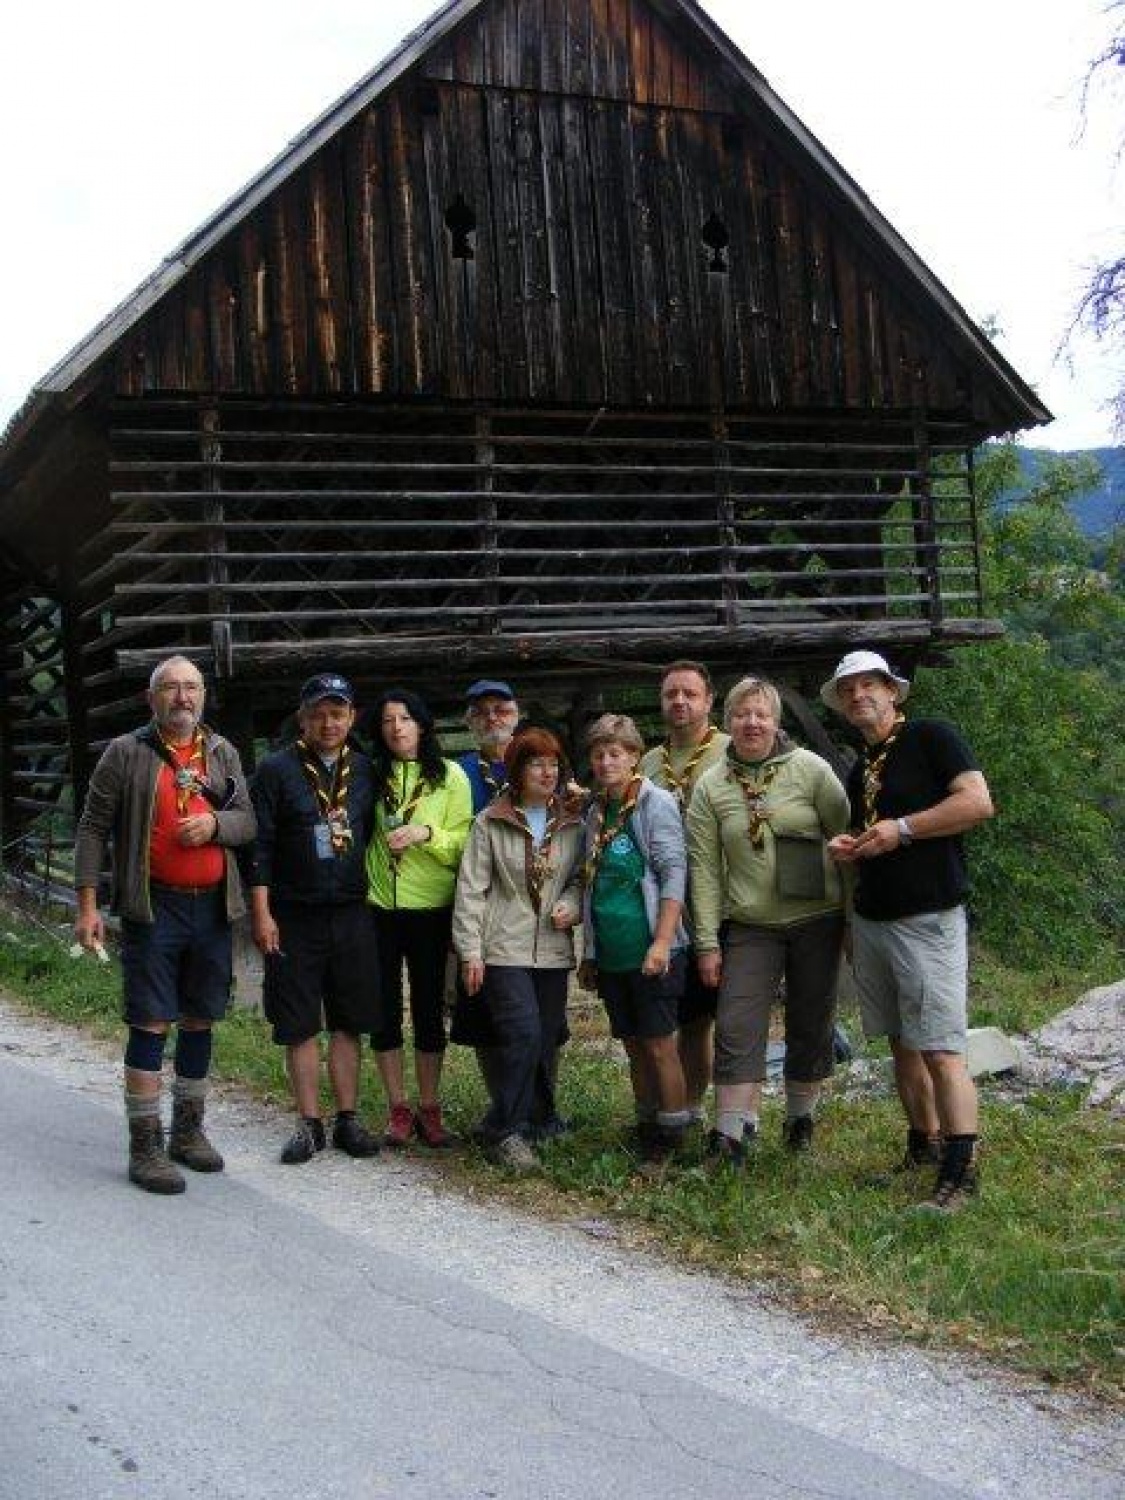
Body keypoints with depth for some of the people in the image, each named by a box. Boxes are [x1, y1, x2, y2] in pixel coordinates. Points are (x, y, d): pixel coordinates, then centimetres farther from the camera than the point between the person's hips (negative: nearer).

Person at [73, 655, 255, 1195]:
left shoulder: (222, 753, 11)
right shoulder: (126, 753, -1)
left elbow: (247, 822, 10)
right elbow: (93, 829, -2)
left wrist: (214, 824, -13)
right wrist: (87, 905, -8)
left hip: (212, 907, 5)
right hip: (153, 908, -4)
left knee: (199, 1020, 13)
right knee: (151, 1023, -5)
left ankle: (188, 1132, 27)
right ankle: (145, 1148, 3)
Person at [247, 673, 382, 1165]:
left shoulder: (364, 770, 8)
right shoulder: (276, 770, -3)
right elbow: (259, 845, -6)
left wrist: (371, 899, 9)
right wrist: (262, 913, -10)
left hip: (352, 915, 3)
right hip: (293, 917, -3)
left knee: (348, 1023, 7)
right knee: (299, 1026, 3)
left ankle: (347, 1120, 16)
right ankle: (309, 1125, 12)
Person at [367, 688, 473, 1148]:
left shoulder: (450, 776, 0)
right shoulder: (372, 775, 5)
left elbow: (464, 843, -5)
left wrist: (426, 833, -20)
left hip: (431, 908, -2)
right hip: (378, 906, 2)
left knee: (429, 1008, 5)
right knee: (384, 1009, 5)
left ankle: (429, 1109, 16)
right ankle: (398, 1109, 16)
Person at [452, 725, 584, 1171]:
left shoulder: (573, 823, 8)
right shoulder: (490, 823, -2)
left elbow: (582, 877, 16)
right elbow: (471, 889, -3)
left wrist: (571, 905, -6)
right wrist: (470, 951, -7)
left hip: (553, 949, 4)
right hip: (505, 949, -4)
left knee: (547, 1040, 9)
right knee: (523, 1035, -15)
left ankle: (538, 1121, 26)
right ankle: (507, 1131, -4)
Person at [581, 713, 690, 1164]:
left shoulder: (655, 803, -7)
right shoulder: (597, 811, 12)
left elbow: (674, 874, -13)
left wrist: (662, 943, -20)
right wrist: (589, 952, 18)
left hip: (650, 952, -7)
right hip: (610, 953, 7)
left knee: (659, 1044, -3)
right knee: (633, 1045, 12)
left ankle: (671, 1136, 5)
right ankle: (646, 1127, 22)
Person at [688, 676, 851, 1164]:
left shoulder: (811, 769, -3)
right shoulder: (710, 787, 1)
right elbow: (704, 867, -1)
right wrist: (707, 942, -4)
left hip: (817, 921, 0)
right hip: (749, 926, 1)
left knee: (811, 1026, 9)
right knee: (737, 1030, -6)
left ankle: (800, 1118, 27)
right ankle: (733, 1133, -2)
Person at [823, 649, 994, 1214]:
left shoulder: (930, 737, -5)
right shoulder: (859, 771, 18)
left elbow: (978, 802, -16)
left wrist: (902, 829, -18)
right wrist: (848, 850, 5)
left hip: (928, 919, -8)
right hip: (870, 920, 8)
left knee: (940, 1050, -11)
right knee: (902, 1045, 12)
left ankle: (960, 1173, -9)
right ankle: (923, 1149, 23)